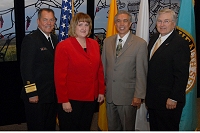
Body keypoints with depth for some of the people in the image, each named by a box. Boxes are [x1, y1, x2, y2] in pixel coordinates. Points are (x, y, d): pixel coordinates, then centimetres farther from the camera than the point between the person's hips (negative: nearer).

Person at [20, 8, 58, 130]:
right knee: (37, 128, 7)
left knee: (51, 126, 20)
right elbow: (26, 69, -17)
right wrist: (31, 93, -20)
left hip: (52, 94, 7)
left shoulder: (54, 39, 10)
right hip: (36, 96, -7)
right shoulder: (30, 40, -13)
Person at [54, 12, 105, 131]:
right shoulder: (63, 46, -10)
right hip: (71, 99, -5)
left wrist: (101, 91, 8)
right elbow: (59, 76, -13)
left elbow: (99, 69, 11)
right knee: (69, 128, 9)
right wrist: (64, 100, -14)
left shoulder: (94, 44, 6)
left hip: (91, 98, 5)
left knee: (85, 128, 18)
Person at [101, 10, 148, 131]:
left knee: (128, 128, 11)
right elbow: (103, 66, 9)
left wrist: (138, 96, -12)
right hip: (109, 94, 4)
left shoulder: (140, 43, -9)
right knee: (112, 127, 17)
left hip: (128, 96, -4)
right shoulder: (107, 41, 6)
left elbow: (141, 73, -10)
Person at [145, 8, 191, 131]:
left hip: (168, 101, -8)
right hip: (152, 97, 8)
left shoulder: (180, 44, -17)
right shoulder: (154, 39, 9)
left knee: (168, 129, 8)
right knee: (154, 128, 20)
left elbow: (182, 75, -19)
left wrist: (174, 98, -20)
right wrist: (148, 93, 14)